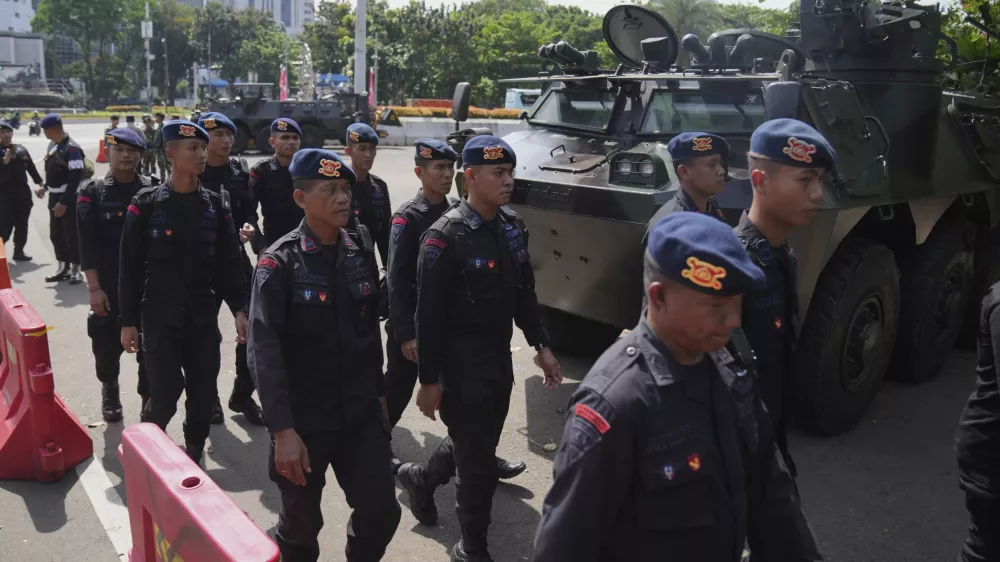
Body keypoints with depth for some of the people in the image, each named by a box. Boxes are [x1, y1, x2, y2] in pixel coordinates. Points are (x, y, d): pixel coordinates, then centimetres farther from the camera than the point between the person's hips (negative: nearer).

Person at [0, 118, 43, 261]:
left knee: (22, 225, 12)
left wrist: (40, 183, 14)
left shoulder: (21, 149, 9)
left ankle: (19, 251, 23)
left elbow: (31, 167, 16)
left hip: (23, 193, 5)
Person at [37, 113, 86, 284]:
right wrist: (46, 187, 19)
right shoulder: (52, 145, 9)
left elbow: (76, 178, -22)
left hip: (69, 199, -9)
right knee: (56, 234, 14)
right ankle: (63, 268, 24)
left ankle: (75, 269, 10)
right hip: (55, 197, 9)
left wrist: (64, 202, -23)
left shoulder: (71, 148, -19)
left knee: (72, 235, -2)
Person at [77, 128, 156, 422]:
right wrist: (94, 288, -10)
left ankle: (149, 397, 20)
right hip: (109, 286, 0)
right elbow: (88, 245, -5)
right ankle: (110, 389, 37)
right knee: (107, 344, 9)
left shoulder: (154, 189, 1)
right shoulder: (92, 193, -1)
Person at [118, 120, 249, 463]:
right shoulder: (146, 205, -5)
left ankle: (193, 459, 30)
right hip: (159, 319, -3)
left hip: (203, 318, 3)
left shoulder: (216, 206, 4)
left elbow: (229, 263, 5)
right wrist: (128, 321, -3)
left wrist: (239, 309, -4)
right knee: (165, 396, -5)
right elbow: (130, 268, -2)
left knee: (203, 396, 7)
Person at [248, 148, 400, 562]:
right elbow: (265, 353, -17)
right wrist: (282, 430, -21)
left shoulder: (361, 253, 2)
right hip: (304, 418, -3)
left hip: (361, 413, 4)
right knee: (302, 521, 13)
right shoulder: (279, 263, -12)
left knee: (381, 511, 5)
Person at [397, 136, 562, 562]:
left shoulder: (512, 227, 4)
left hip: (500, 360, 8)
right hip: (461, 367, -7)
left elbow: (524, 292, 13)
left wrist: (541, 346, 10)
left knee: (479, 446, 23)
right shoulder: (445, 236, -18)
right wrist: (429, 379, -15)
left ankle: (421, 478, 51)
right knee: (479, 464, 2)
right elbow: (429, 315, -16)